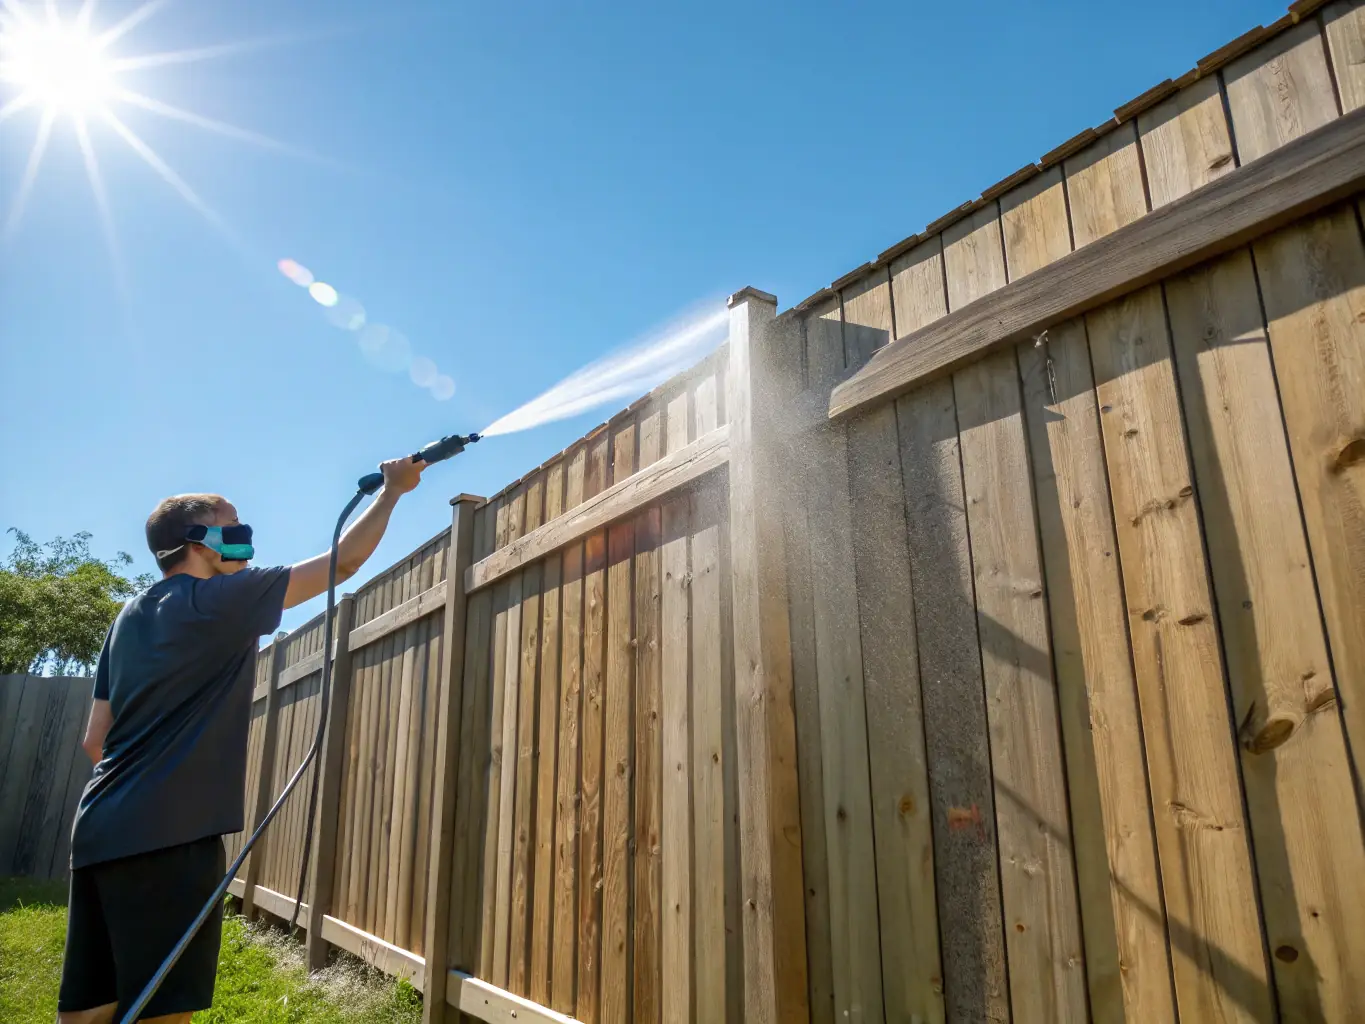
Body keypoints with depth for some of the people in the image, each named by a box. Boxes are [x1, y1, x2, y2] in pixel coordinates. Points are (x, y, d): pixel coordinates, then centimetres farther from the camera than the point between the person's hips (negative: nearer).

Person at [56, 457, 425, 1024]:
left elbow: (95, 739, 18)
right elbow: (344, 561, -6)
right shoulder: (217, 601, -9)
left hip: (103, 831, 9)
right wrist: (392, 490, 5)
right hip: (167, 836, -9)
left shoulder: (131, 616, 15)